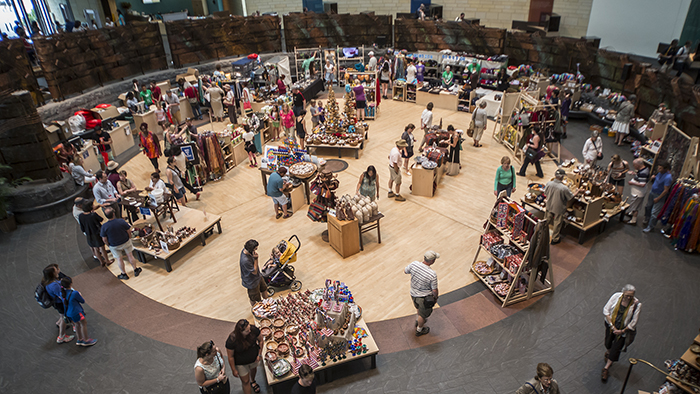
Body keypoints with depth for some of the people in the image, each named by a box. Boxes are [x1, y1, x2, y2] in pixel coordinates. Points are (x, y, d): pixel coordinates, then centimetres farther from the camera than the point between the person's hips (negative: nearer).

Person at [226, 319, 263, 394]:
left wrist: (260, 354, -9)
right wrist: (234, 370, -11)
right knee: (245, 381, 12)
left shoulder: (253, 329, -31)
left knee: (253, 369, 33)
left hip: (254, 358, 4)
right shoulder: (231, 340, -37)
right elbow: (230, 357, -21)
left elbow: (261, 340, -10)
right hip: (241, 363, -4)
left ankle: (252, 381, 66)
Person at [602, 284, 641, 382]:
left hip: (624, 329, -2)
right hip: (611, 325, 2)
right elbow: (606, 310, -11)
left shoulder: (636, 304, -22)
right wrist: (612, 326, -14)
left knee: (616, 348, 2)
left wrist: (622, 331, -13)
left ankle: (606, 368, 17)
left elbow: (634, 322, -13)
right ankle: (608, 352, 55)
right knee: (608, 343, 19)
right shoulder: (616, 296, -18)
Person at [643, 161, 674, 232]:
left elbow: (666, 190, -24)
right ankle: (646, 221, 45)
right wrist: (653, 178, -6)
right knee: (648, 207, 22)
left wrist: (657, 199, -18)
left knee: (654, 212, 2)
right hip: (652, 193, 8)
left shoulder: (668, 177, -28)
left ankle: (650, 227, 17)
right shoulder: (660, 173, -4)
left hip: (660, 196, -8)